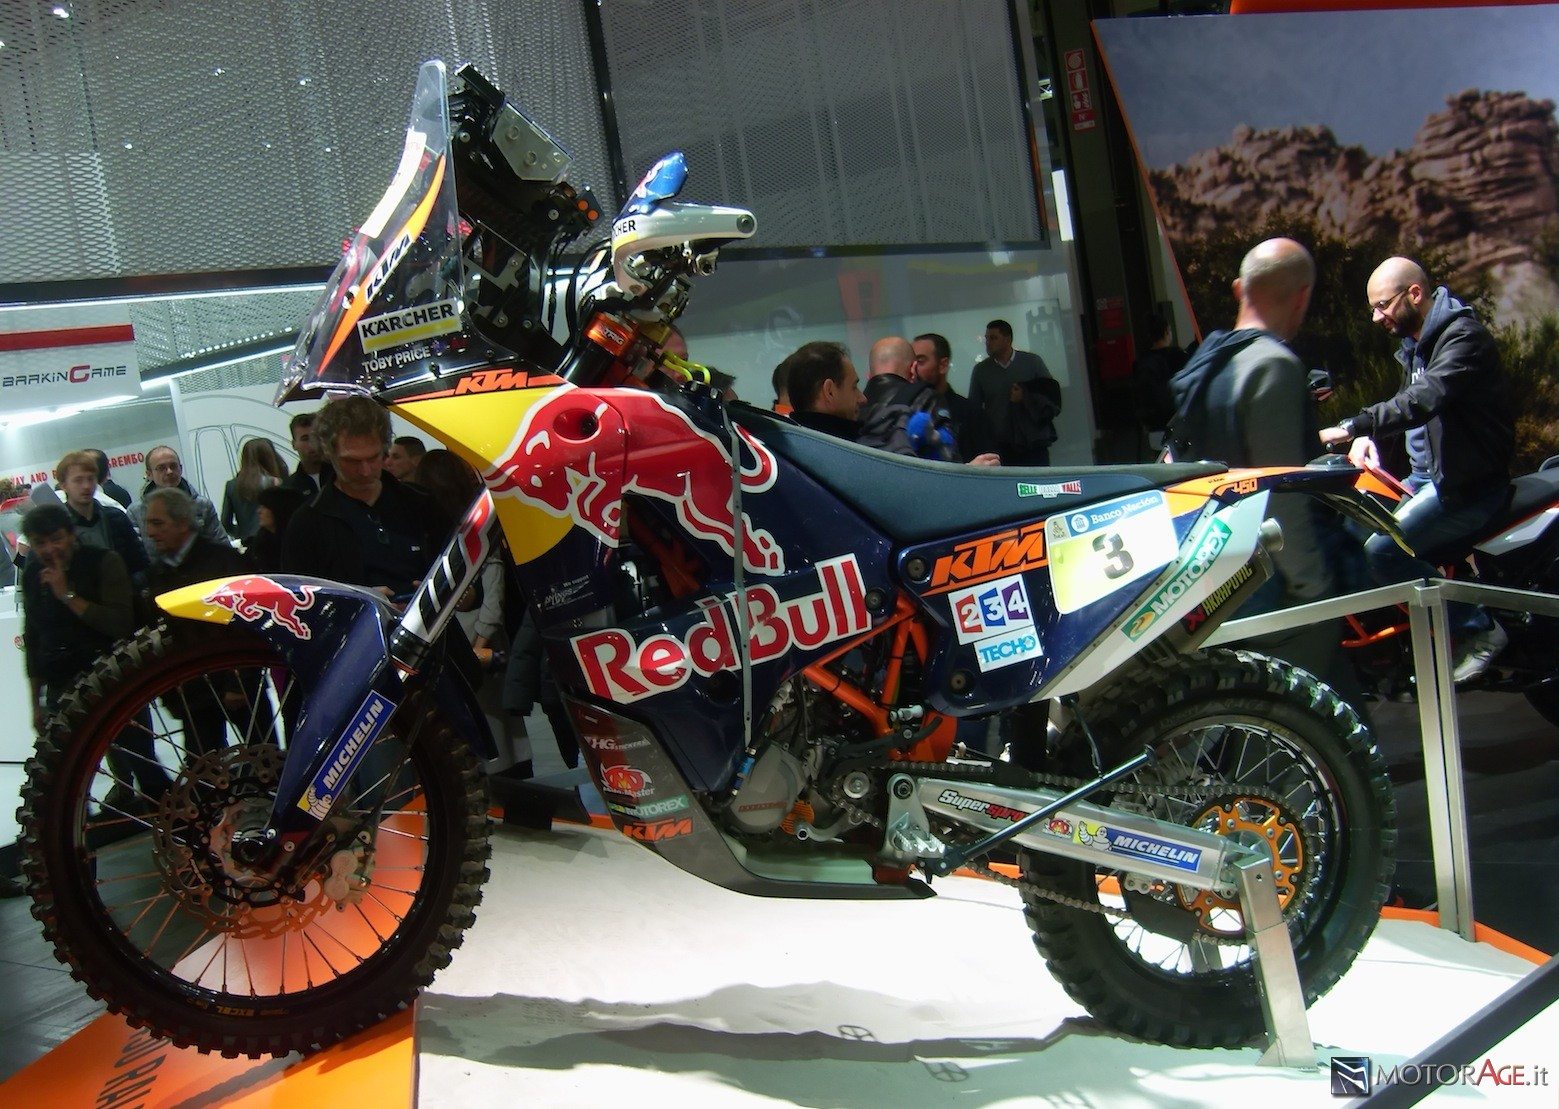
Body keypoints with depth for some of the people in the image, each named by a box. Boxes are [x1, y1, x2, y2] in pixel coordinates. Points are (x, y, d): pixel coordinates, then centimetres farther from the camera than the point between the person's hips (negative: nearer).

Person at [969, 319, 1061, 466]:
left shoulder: (1033, 362, 7)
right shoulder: (981, 370, 9)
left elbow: (1053, 398, 6)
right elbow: (973, 409, 11)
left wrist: (1026, 398, -8)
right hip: (999, 449, 0)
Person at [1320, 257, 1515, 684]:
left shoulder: (1464, 336, -17)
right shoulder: (1414, 344, 14)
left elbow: (1424, 400, -33)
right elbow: (1407, 404, 22)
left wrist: (1354, 427, -37)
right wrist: (1367, 438, 1)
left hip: (1468, 484, -10)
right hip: (1425, 475, 10)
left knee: (1383, 548, -23)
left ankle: (1478, 630, -11)